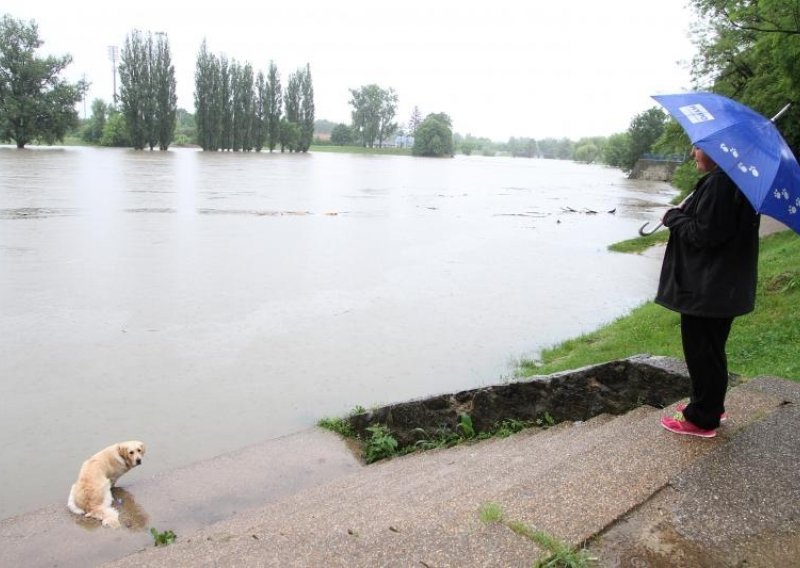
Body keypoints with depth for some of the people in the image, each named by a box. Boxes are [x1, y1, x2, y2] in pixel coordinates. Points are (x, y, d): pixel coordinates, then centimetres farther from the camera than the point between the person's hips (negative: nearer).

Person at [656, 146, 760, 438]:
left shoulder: (719, 183, -21)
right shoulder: (738, 180, 12)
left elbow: (703, 235, -23)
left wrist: (673, 217, -9)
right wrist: (685, 214, 5)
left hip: (707, 289, -10)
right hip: (725, 287, 10)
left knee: (702, 352, 2)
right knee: (710, 350, 21)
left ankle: (701, 419, 15)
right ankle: (709, 407, 35)